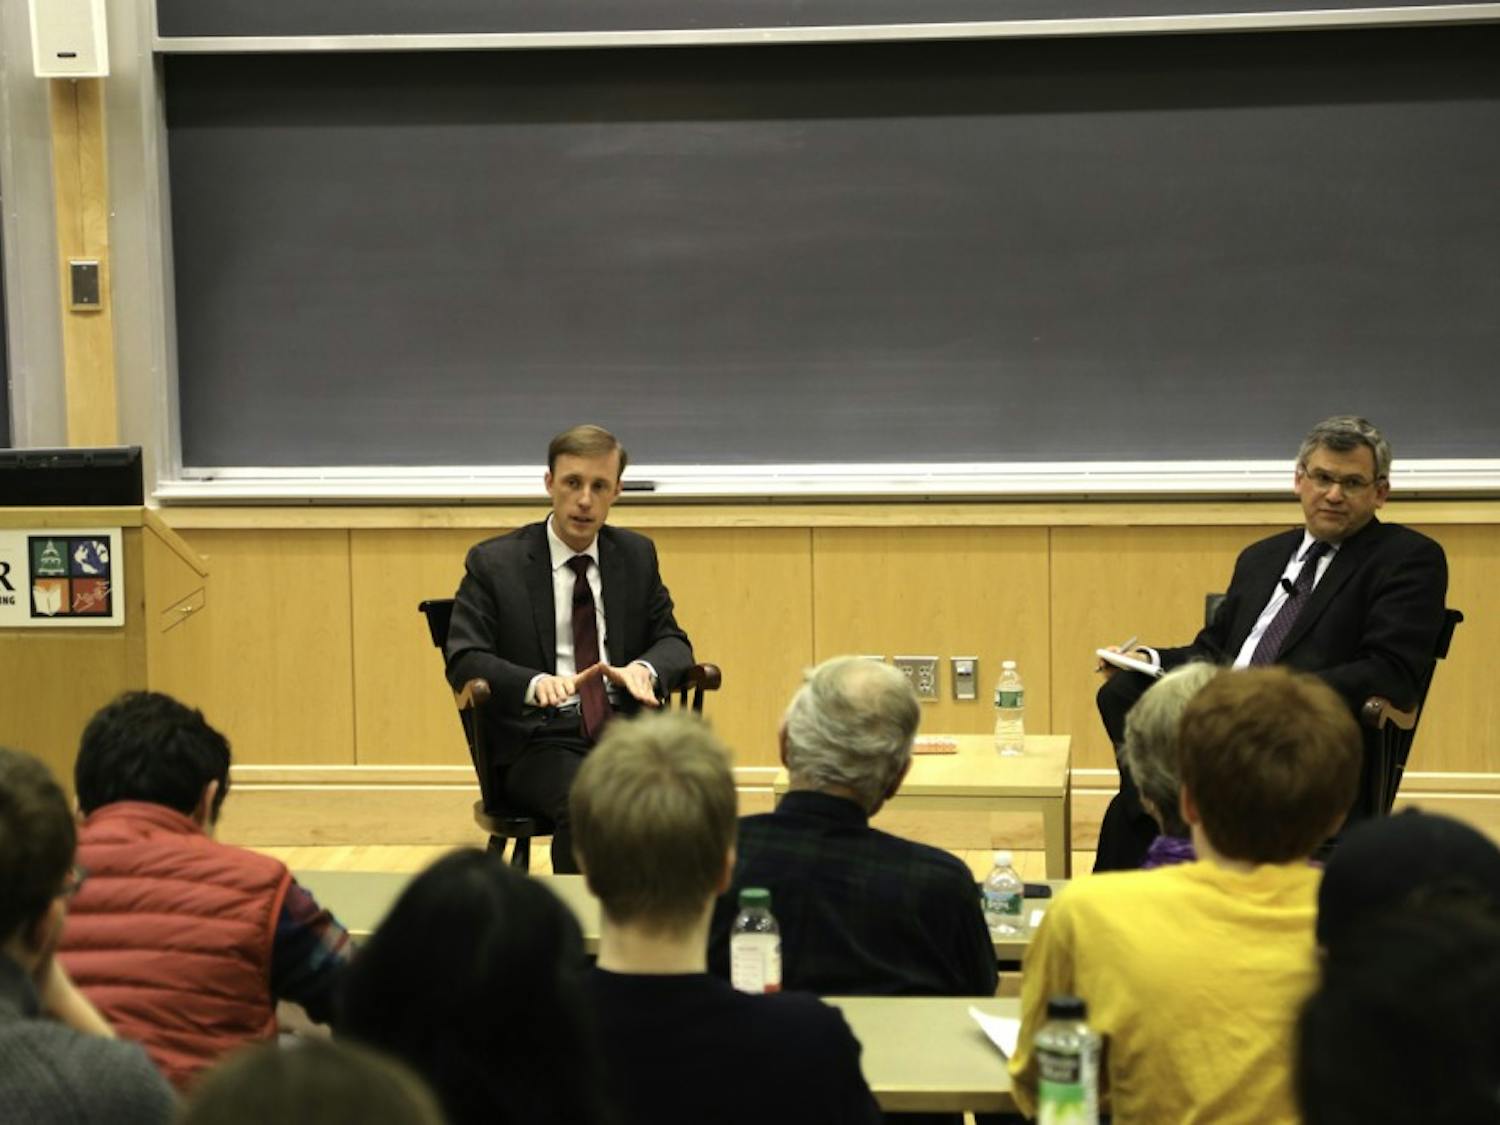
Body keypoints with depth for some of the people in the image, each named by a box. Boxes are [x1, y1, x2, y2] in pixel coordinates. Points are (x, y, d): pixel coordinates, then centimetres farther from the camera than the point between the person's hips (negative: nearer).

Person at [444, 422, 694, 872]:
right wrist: (536, 683, -26)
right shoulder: (493, 563, 3)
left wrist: (644, 668, -13)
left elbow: (673, 643, 13)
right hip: (540, 740, -3)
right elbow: (463, 661, -6)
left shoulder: (636, 555, 15)